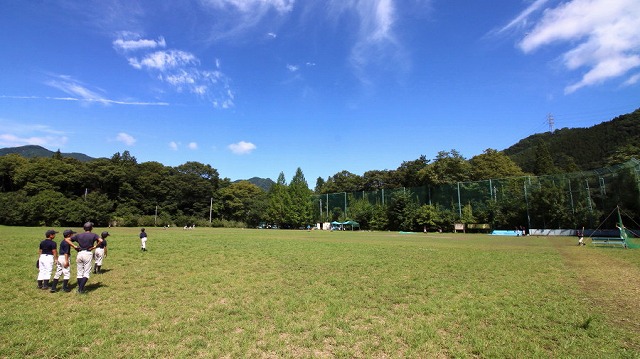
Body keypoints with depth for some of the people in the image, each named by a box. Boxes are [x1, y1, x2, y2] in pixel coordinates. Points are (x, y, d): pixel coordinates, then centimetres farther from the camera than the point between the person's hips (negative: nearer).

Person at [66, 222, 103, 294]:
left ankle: (79, 289, 17)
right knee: (86, 272, 2)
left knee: (79, 273, 13)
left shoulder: (79, 235, 10)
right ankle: (81, 289, -8)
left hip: (79, 253, 4)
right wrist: (95, 246, -5)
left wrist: (74, 246, 4)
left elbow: (67, 239, 7)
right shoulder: (93, 235, -1)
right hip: (88, 254, -4)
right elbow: (101, 240, -19)